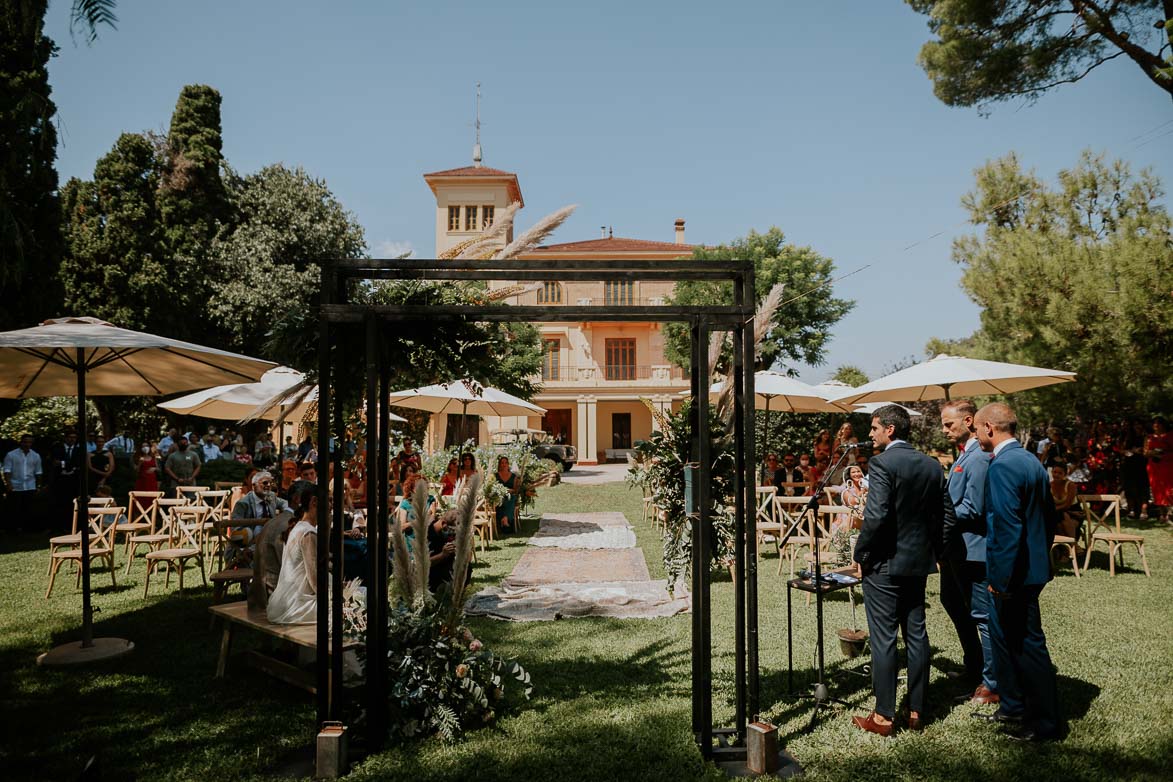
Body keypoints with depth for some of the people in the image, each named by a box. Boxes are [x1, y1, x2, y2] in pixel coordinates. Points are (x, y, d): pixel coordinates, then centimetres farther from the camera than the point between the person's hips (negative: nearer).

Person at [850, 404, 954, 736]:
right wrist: (930, 547, 16)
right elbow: (946, 515, 9)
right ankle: (916, 710, 22)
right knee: (916, 635, 14)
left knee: (883, 640, 0)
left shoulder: (882, 463, -16)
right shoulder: (932, 465, 6)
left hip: (884, 564, -7)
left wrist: (861, 555, -11)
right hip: (919, 563, 7)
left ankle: (883, 716, 8)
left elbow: (876, 516, -23)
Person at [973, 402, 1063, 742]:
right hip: (1032, 565, 10)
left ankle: (1045, 724, 16)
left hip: (1014, 573, -10)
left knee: (1028, 644, 3)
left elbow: (1007, 526, -25)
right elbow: (1049, 515, 16)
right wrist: (1041, 554, 23)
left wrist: (1000, 577, -20)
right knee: (1003, 635, 20)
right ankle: (1012, 708, 32)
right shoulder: (1032, 461, 10)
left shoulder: (1001, 466, -21)